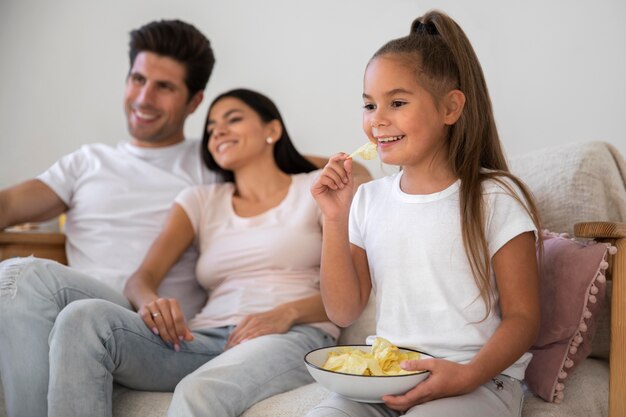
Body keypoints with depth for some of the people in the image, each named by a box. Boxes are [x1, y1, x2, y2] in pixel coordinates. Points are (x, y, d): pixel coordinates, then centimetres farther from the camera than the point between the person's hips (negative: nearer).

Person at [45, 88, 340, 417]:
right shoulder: (201, 200, 24)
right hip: (205, 338, 4)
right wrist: (151, 303, -15)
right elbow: (141, 279, 10)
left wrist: (288, 312, -17)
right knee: (84, 317, -24)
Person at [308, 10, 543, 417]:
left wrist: (468, 375, -22)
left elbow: (522, 317, -5)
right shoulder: (369, 199, 7)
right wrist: (335, 219, -6)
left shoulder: (495, 199, -5)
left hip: (482, 380, -3)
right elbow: (344, 311, 4)